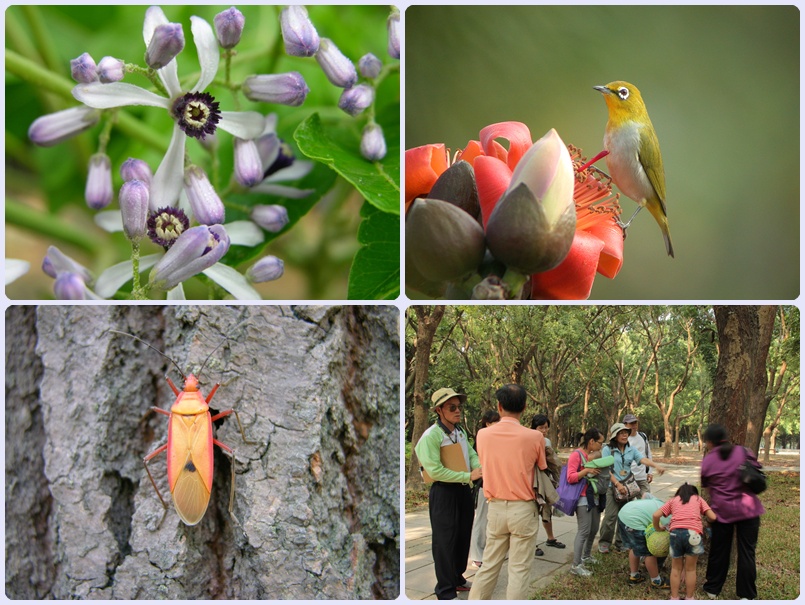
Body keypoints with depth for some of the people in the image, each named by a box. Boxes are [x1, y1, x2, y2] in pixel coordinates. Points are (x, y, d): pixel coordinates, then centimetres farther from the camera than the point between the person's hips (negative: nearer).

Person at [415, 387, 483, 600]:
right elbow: (435, 470, -24)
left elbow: (472, 455, 11)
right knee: (445, 541, 0)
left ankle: (457, 578, 36)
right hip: (444, 493, -8)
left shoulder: (460, 432, 8)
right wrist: (468, 476, -21)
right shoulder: (431, 436, -19)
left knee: (463, 537, 19)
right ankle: (445, 591, 11)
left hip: (464, 491, 8)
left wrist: (481, 469, -13)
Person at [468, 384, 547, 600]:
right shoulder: (534, 437, -12)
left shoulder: (483, 435, -5)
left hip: (496, 508, 3)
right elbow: (542, 469, 2)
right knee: (519, 570, 4)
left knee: (489, 565, 14)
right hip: (523, 509, -3)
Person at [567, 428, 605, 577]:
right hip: (583, 498, -8)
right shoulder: (576, 455, -11)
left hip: (595, 497, 8)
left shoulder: (594, 455, 13)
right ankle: (576, 565, -8)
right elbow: (570, 477, -17)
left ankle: (586, 556, 32)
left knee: (594, 530, 14)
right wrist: (587, 470, -22)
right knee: (584, 531, -11)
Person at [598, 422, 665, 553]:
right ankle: (604, 542, 6)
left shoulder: (631, 449, 9)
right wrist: (617, 484, -18)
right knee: (611, 516, -10)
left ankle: (620, 543, 20)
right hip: (612, 486, -5)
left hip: (628, 486, 5)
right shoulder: (608, 449, -4)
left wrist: (656, 465, -27)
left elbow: (642, 459, -8)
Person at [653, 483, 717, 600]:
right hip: (693, 532, -1)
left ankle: (674, 599, 24)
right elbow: (712, 517, 12)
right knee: (690, 569, 14)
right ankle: (689, 599, 21)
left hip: (676, 532, 1)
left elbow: (656, 515, 13)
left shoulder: (673, 500, 26)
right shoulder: (698, 499, 24)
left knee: (676, 568, 18)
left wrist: (658, 528, 29)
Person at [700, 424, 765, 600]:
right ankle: (746, 594, 12)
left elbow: (705, 484, 8)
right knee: (746, 552, 7)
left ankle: (713, 588, 25)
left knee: (719, 550, 13)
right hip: (747, 509, 0)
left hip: (722, 511, 0)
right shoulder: (743, 452, -5)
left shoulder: (707, 461, -4)